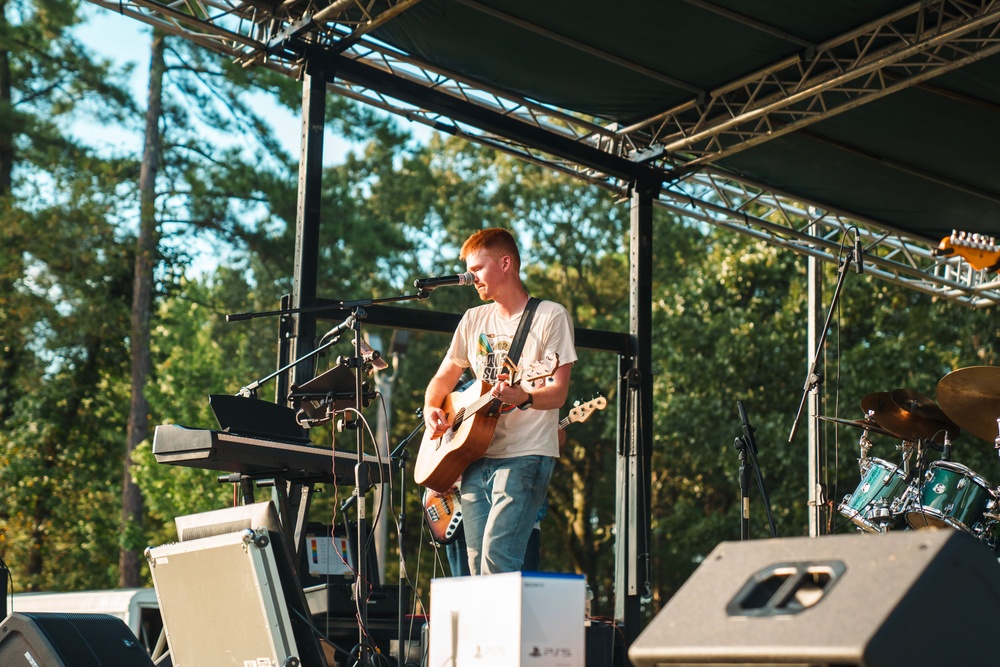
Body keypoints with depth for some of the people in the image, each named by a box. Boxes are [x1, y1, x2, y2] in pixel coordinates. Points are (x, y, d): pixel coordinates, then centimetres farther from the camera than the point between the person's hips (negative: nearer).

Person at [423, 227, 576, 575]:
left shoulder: (550, 316, -2)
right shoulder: (474, 320, 16)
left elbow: (558, 393, -9)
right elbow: (443, 379, 23)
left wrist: (522, 398, -31)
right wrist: (431, 409, 1)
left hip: (525, 456, -6)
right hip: (474, 458, 6)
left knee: (497, 554, -21)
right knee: (477, 562, 2)